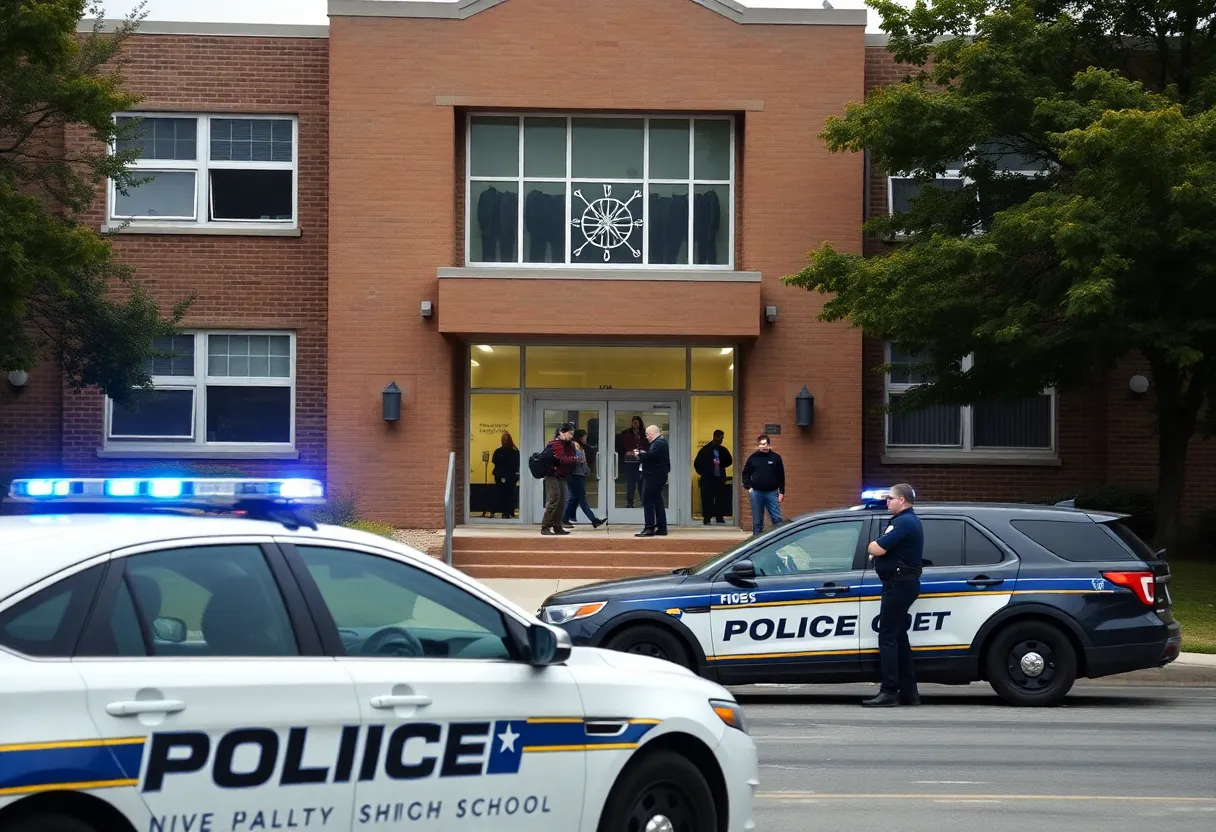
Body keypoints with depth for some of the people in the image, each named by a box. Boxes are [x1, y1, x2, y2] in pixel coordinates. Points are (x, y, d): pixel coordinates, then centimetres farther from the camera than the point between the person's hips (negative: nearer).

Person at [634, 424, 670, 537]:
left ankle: (649, 528, -12)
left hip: (653, 477, -11)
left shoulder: (658, 443, -15)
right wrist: (642, 454, 2)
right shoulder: (660, 442, 19)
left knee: (647, 501, -9)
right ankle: (661, 527, 15)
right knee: (657, 502, 13)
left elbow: (650, 455, -30)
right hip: (658, 476, 11)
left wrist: (640, 454, -14)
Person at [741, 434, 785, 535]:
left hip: (772, 493, -1)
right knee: (757, 522, 7)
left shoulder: (776, 457, 1)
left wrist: (781, 492, 0)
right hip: (756, 493, 1)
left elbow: (781, 476, 3)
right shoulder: (753, 458, 3)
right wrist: (748, 487, 0)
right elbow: (746, 473, 11)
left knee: (777, 519, -4)